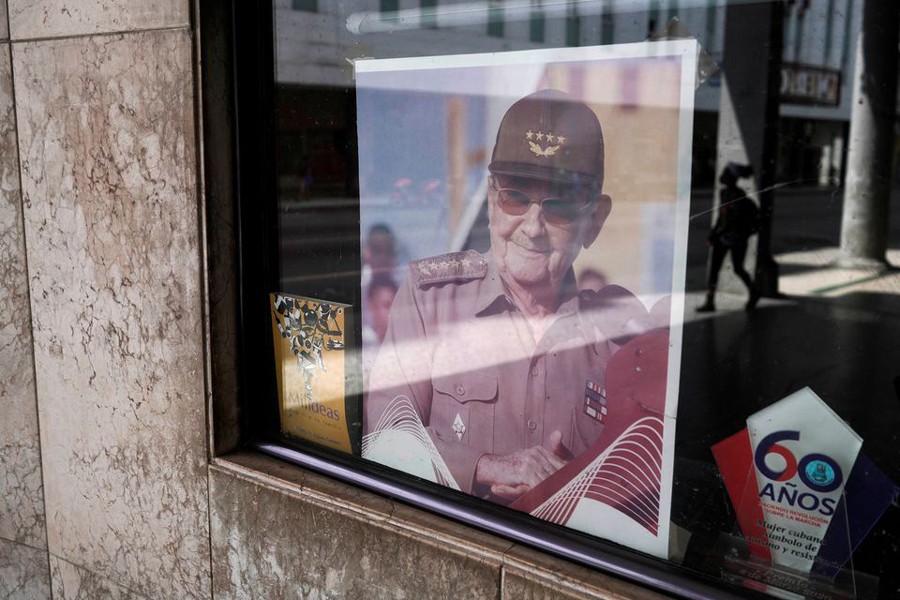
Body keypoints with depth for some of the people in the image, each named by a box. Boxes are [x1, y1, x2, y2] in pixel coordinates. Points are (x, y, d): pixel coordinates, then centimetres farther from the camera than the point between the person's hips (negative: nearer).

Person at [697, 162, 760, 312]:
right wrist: (714, 231, 10)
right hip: (721, 236, 7)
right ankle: (709, 302, -1)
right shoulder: (723, 192, 7)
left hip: (737, 236, -7)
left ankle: (753, 293, 31)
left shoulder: (738, 195, -16)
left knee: (738, 269, 6)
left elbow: (736, 219, -21)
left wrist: (718, 232, -25)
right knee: (713, 268, -1)